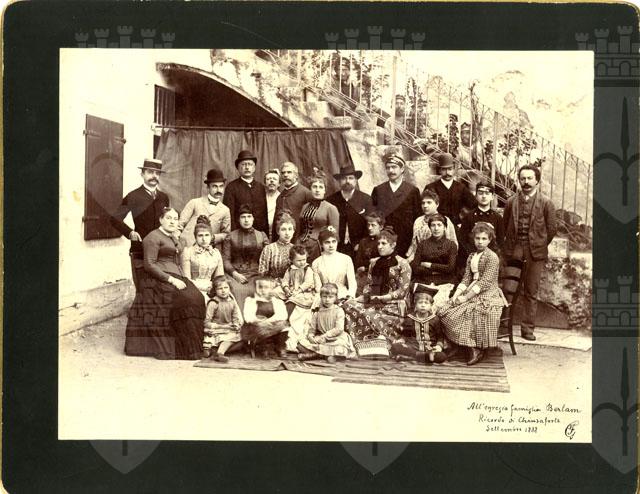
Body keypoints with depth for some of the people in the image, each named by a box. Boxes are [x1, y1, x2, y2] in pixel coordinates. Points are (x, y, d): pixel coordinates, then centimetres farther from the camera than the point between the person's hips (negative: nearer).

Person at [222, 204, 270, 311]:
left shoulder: (261, 236, 16)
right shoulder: (231, 237, 12)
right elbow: (225, 259, 7)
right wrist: (234, 273, -8)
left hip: (255, 274, 1)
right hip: (236, 274, -1)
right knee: (237, 290, -29)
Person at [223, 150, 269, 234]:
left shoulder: (261, 187, 12)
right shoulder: (231, 187, 1)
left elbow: (265, 213, 13)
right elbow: (229, 214, -4)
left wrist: (266, 233, 6)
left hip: (260, 233, 3)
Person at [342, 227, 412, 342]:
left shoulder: (402, 264, 0)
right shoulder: (374, 262, 19)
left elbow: (402, 291, -6)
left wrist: (381, 298, -13)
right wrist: (363, 296, -4)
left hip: (393, 306, -6)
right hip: (373, 303, 6)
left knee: (370, 315, -33)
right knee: (348, 305, -22)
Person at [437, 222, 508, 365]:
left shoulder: (492, 257, -8)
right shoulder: (471, 257, 16)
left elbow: (485, 282, -16)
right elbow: (466, 279, 11)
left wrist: (465, 298, -20)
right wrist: (456, 295, -8)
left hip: (488, 296, -7)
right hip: (472, 294, 7)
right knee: (443, 311, -13)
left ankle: (476, 350, -17)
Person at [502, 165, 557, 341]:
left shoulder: (546, 203, 2)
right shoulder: (511, 202, 9)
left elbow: (551, 229, 4)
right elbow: (505, 227, 14)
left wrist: (539, 245, 4)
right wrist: (508, 246, 7)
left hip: (535, 253, -1)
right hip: (513, 251, 1)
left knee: (531, 292, 3)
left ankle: (527, 328, 9)